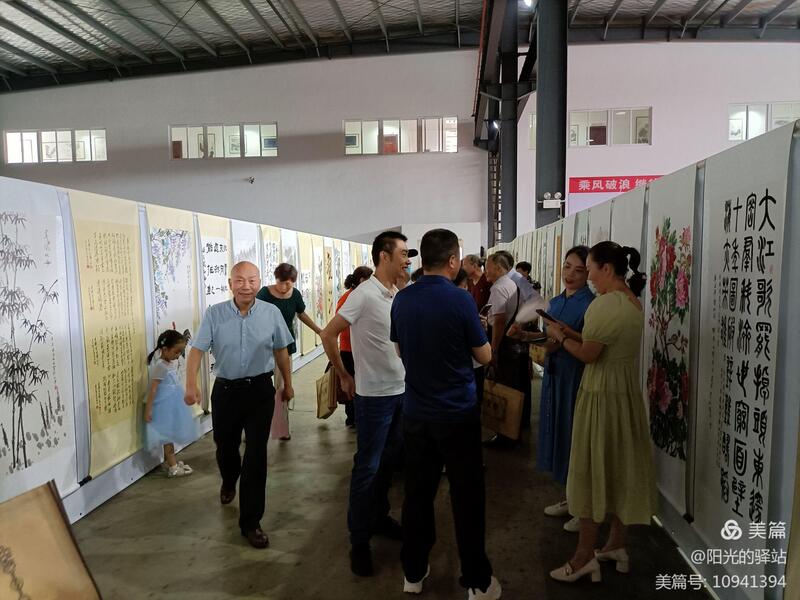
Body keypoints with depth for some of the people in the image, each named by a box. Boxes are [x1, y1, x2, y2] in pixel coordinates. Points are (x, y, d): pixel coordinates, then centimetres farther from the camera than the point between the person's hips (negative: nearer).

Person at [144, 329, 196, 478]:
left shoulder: (172, 363, 7)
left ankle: (170, 460, 32)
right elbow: (153, 389, -21)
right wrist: (148, 409, -21)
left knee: (171, 433, 18)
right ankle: (173, 467, 4)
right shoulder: (160, 366, -20)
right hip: (165, 406, -9)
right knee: (168, 434, -2)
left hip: (172, 405, 9)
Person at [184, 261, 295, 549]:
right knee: (225, 446, 21)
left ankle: (250, 522, 11)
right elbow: (197, 350, -10)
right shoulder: (215, 314, -8)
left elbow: (281, 351, 6)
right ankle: (229, 483, 57)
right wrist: (191, 385, -24)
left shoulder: (271, 313, -6)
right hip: (225, 390, 1)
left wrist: (287, 383, 14)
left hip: (260, 390, -1)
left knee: (256, 455, -2)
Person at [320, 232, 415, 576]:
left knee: (389, 461, 19)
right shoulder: (364, 295, -16)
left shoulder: (398, 295, 6)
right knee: (368, 467, 3)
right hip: (374, 395, -7)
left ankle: (379, 517, 37)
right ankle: (359, 540, 17)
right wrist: (344, 377, -5)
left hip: (401, 391, 7)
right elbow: (328, 335, -13)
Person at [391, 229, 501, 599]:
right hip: (457, 414, -4)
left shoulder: (402, 300, 0)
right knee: (467, 498, 8)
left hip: (416, 412, 5)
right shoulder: (459, 299, -15)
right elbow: (484, 356, -5)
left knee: (417, 493, 14)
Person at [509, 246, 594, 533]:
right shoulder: (556, 302, 11)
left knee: (575, 434, 1)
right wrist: (525, 335, 2)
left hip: (577, 376, -7)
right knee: (558, 431, 15)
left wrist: (566, 333, -30)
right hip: (555, 374, 8)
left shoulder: (590, 303, -12)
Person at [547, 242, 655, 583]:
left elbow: (588, 354, -19)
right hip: (627, 393, 9)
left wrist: (561, 338, -3)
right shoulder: (633, 302, 9)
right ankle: (616, 546, 29)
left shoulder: (606, 303, -19)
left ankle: (585, 556, 11)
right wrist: (570, 333, 8)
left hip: (602, 395, -9)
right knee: (622, 467, 15)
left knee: (592, 471, 1)